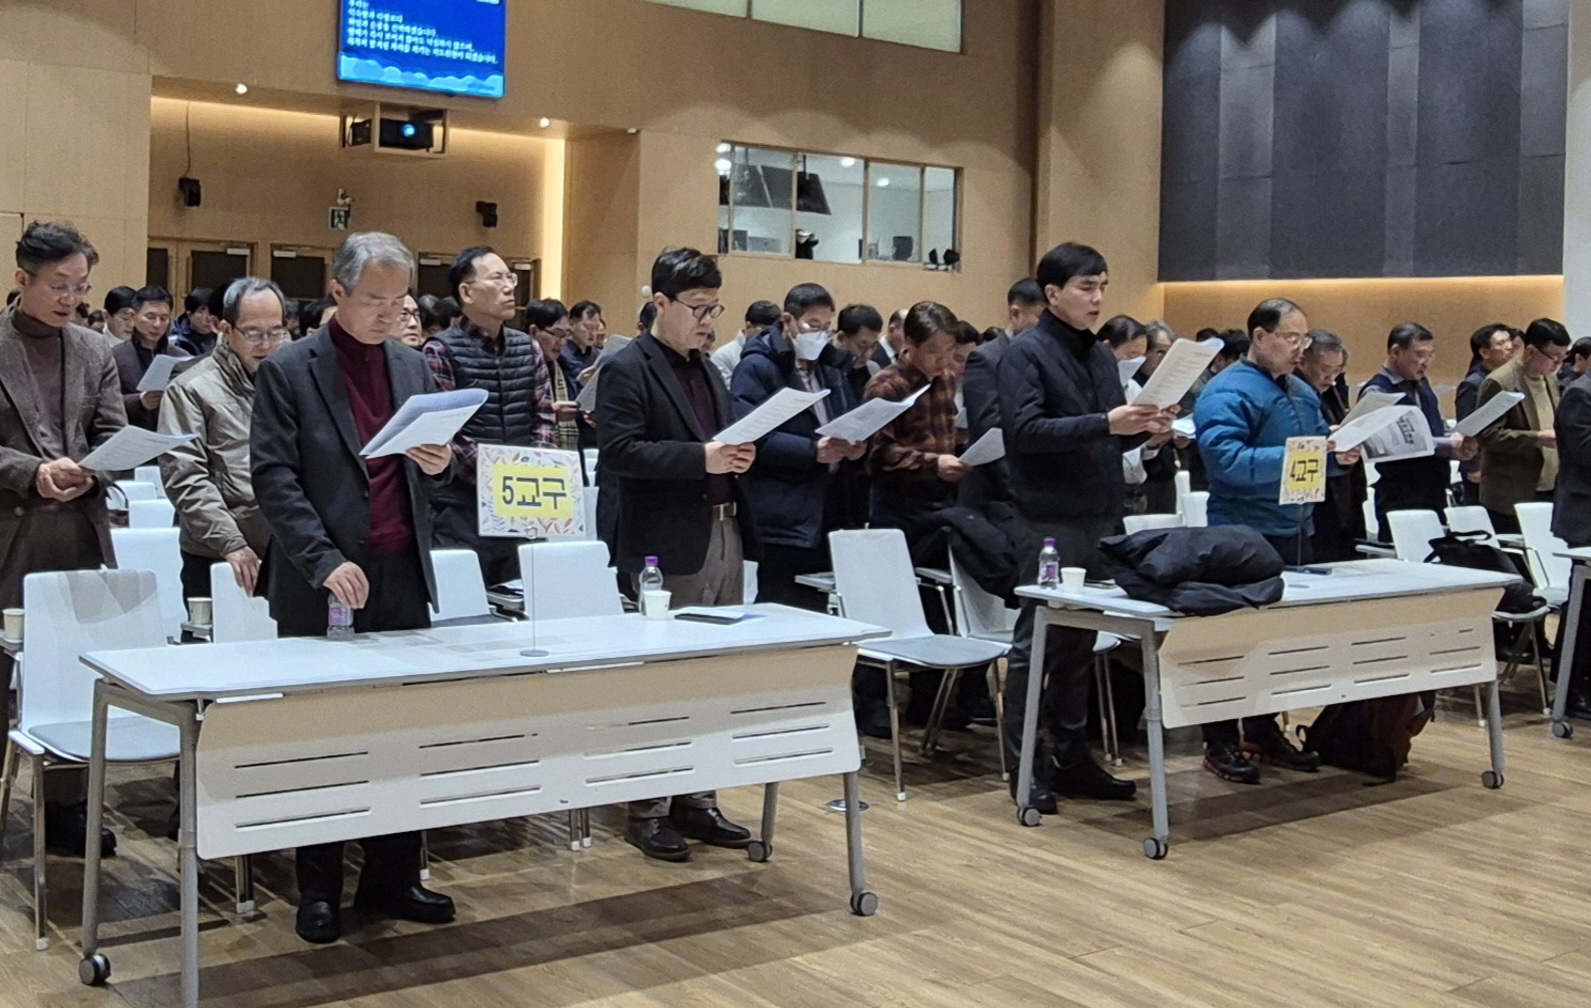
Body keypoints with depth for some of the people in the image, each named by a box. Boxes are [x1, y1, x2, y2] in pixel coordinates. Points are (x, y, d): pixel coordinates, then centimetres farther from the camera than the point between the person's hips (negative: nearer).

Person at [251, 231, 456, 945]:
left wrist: (440, 463, -7)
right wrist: (325, 561, -20)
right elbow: (273, 478, -10)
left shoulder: (413, 368, 11)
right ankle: (319, 890, 17)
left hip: (404, 576, 5)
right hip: (325, 585, -4)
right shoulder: (288, 371, -4)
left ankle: (393, 879, 20)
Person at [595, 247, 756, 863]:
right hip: (668, 545, -8)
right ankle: (648, 811, 10)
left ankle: (697, 800, 22)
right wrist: (701, 457, -23)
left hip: (724, 535, 8)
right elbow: (618, 451, -17)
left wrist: (738, 456, 1)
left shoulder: (708, 370, 19)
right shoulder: (627, 369, -7)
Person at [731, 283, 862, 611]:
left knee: (816, 613, 10)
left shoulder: (830, 367, 18)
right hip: (782, 519, -7)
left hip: (826, 516, 7)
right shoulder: (757, 368, -6)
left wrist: (855, 446, -2)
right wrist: (812, 450, -23)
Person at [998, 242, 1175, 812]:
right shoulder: (1026, 354, -7)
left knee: (1081, 642, 13)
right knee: (1037, 641, -1)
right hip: (1050, 520, -7)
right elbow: (1025, 430, -19)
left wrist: (1144, 428, -1)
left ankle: (1071, 755, 21)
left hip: (1100, 517, 8)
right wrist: (1104, 423, -25)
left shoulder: (1101, 356, 16)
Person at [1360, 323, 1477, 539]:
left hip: (1435, 495, 8)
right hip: (1400, 500, -8)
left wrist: (1461, 444, -2)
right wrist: (1449, 446, -22)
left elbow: (1441, 428, 20)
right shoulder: (1377, 391, -11)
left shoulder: (1422, 384, 16)